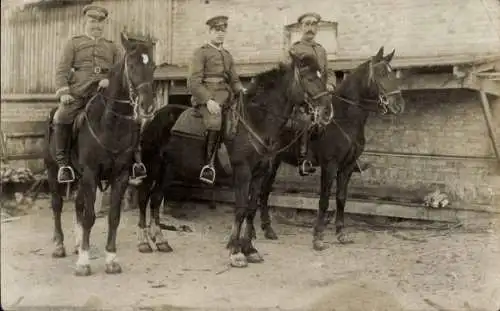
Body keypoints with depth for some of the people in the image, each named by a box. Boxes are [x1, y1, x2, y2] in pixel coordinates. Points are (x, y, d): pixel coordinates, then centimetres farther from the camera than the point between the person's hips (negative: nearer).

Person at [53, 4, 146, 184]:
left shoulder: (112, 47, 23)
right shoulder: (73, 43, 18)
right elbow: (62, 70, 8)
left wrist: (110, 79, -13)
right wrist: (63, 92, -9)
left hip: (106, 91, 1)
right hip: (78, 92, -1)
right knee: (61, 118, -25)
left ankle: (136, 160, -11)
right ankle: (63, 163, -14)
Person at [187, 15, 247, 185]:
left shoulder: (228, 55, 25)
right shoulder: (200, 52, 4)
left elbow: (234, 80, 23)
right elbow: (193, 83, -7)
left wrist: (241, 90, -1)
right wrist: (208, 100, -20)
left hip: (225, 96, 7)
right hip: (205, 97, -7)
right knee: (215, 121, -33)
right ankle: (209, 164, -23)